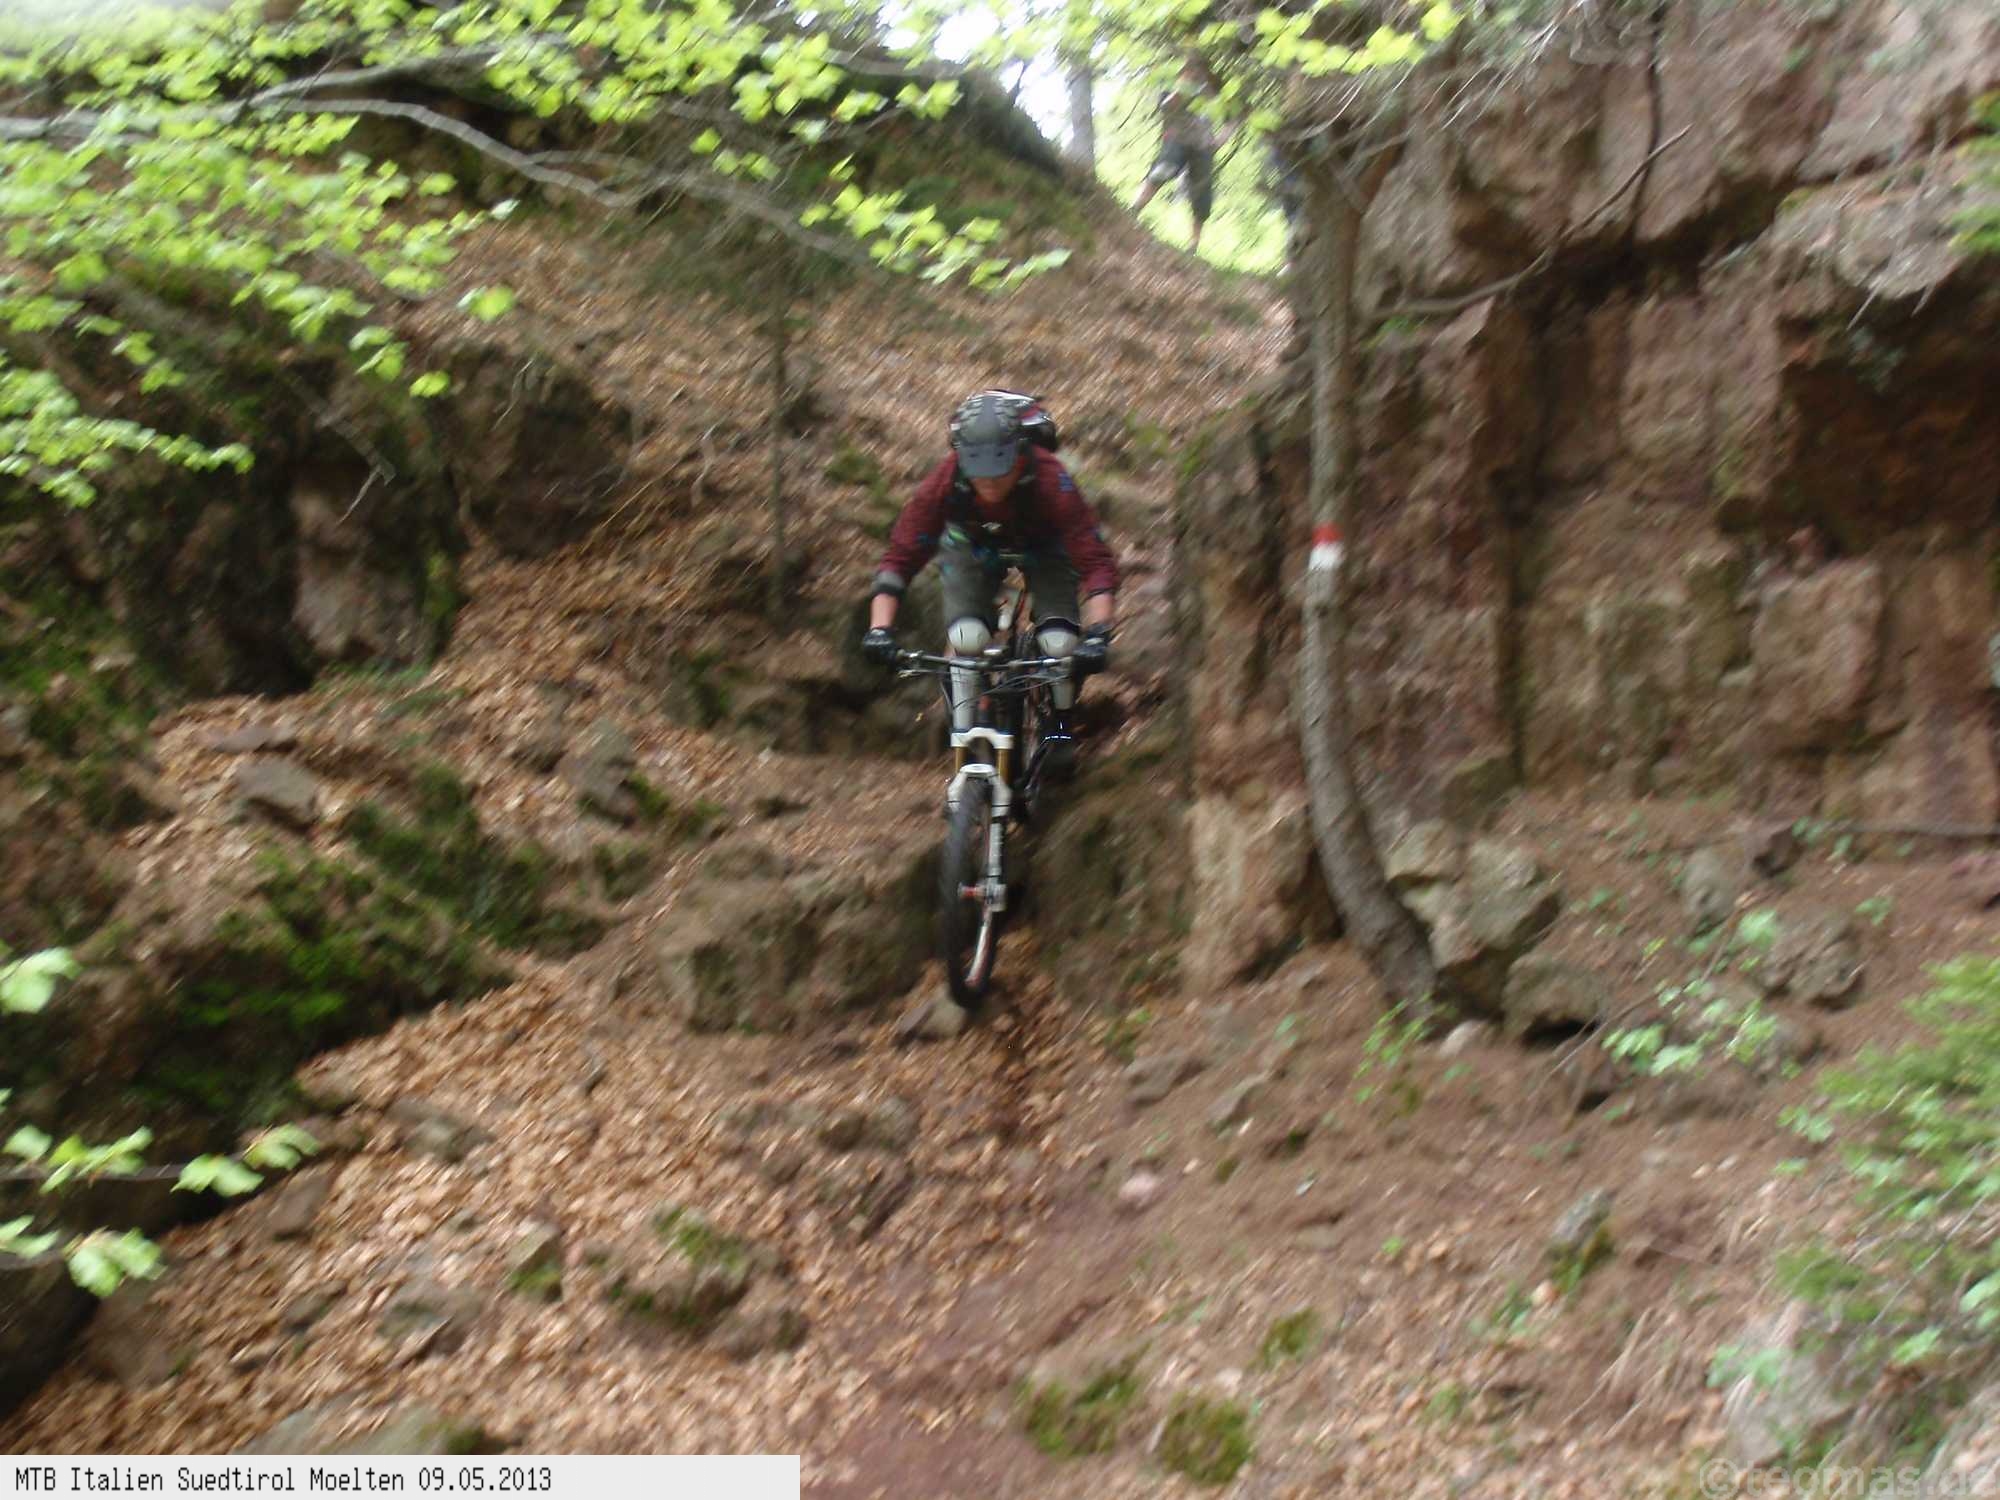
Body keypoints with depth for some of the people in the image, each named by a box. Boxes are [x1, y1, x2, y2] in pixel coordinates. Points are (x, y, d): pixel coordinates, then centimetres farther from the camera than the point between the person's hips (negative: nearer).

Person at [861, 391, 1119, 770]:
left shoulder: (1051, 482, -39)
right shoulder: (945, 482, -35)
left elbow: (1097, 564, -41)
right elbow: (900, 558, -33)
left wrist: (1097, 635, -54)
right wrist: (880, 630, -45)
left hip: (1042, 548, -1)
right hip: (971, 546, 1)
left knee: (1060, 644, -20)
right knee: (966, 640, -23)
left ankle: (1061, 725, 10)